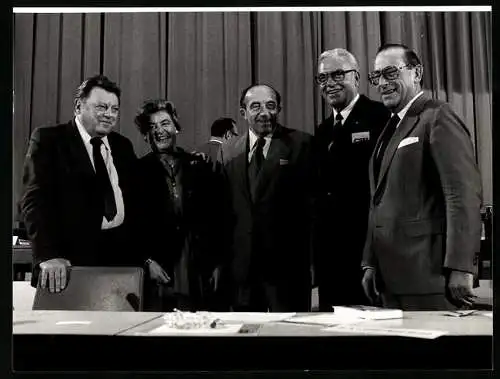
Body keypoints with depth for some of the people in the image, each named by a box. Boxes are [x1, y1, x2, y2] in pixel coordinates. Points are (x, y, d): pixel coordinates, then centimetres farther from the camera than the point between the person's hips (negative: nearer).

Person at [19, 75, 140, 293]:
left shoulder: (122, 145, 15)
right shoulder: (48, 140, 0)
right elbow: (35, 200, -10)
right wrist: (48, 255, -23)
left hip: (122, 257, 4)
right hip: (73, 259, -4)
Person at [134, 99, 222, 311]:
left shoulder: (199, 166, 10)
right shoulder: (138, 171, 4)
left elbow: (214, 216, 10)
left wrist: (215, 264, 6)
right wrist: (147, 261, -7)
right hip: (157, 272, -1)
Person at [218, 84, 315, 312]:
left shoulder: (301, 144, -2)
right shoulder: (228, 152, 9)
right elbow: (223, 209, 11)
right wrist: (221, 261, 6)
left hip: (287, 263, -3)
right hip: (240, 265, 4)